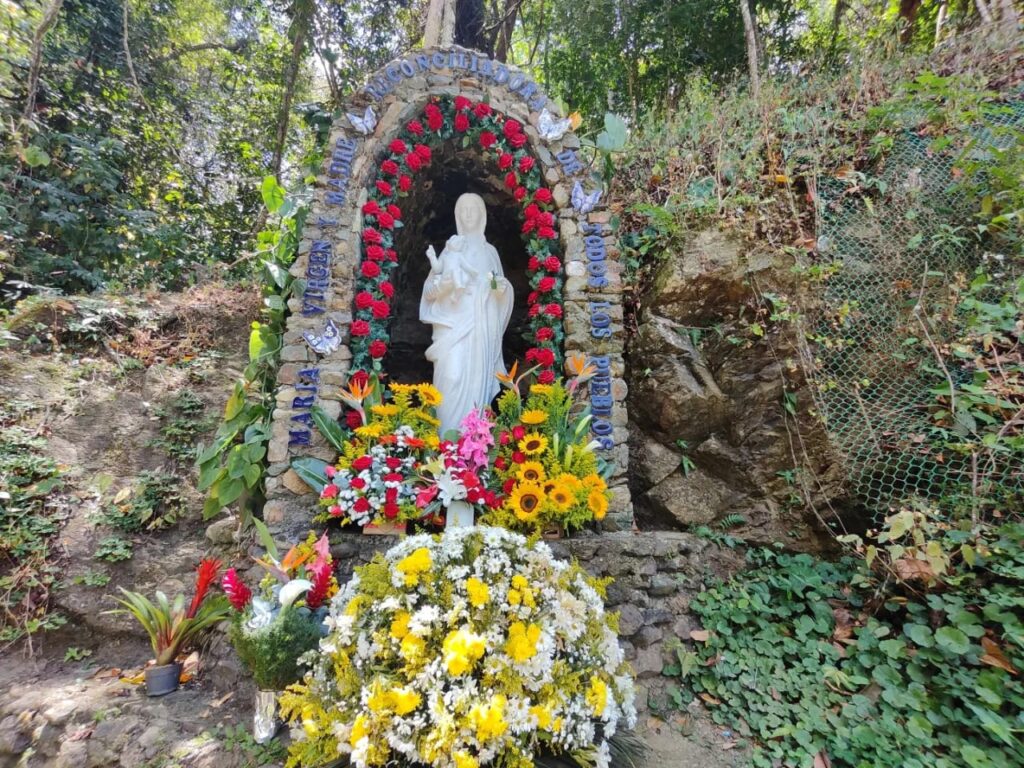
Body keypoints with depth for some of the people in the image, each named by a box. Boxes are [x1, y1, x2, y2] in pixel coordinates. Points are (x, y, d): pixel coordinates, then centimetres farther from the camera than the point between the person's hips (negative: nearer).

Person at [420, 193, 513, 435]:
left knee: (478, 376, -2)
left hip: (482, 325, 2)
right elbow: (430, 288, 4)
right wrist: (441, 283, -18)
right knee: (452, 375, -14)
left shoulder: (490, 251, 16)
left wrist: (502, 286, -6)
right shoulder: (449, 249, 9)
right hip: (454, 323, -2)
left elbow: (502, 288, 18)